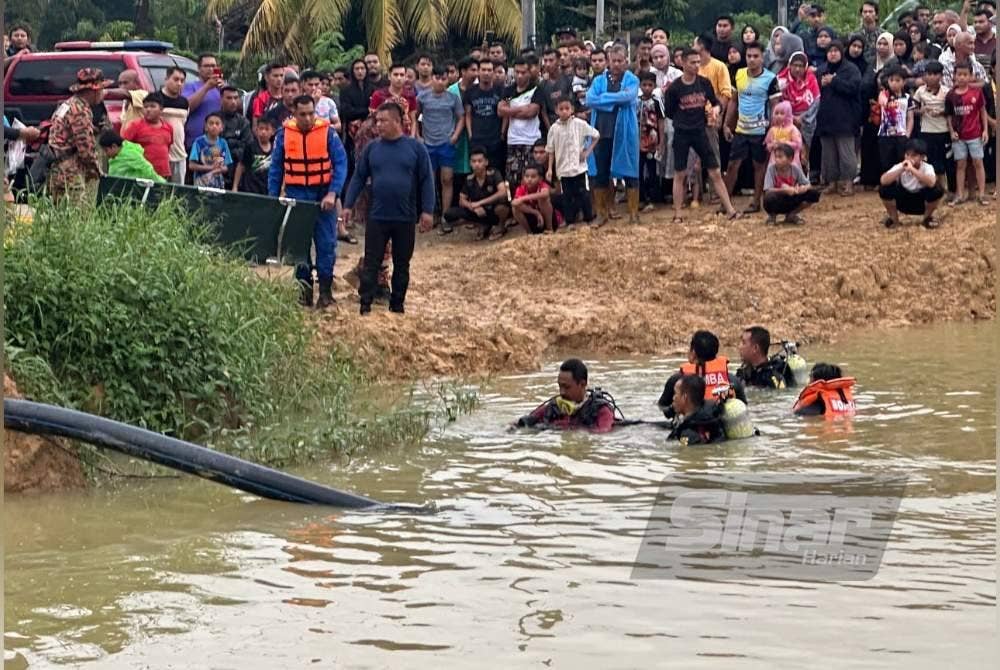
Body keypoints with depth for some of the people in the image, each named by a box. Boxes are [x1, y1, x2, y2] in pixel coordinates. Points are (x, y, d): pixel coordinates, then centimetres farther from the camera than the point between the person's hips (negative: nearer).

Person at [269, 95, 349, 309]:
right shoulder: (284, 134, -1)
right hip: (296, 195, 2)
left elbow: (341, 163, -8)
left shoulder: (328, 132, -7)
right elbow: (275, 168, 6)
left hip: (323, 195, -2)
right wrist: (272, 198, 2)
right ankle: (304, 287, 13)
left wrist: (332, 194, -18)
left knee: (326, 243, 0)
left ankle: (325, 289, 7)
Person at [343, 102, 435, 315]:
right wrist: (348, 205, 1)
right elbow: (358, 177, 7)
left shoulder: (415, 148, -3)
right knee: (371, 263, 0)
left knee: (401, 265, 10)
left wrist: (427, 210, -8)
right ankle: (365, 304, 3)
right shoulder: (372, 148, 2)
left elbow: (427, 180, -3)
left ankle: (397, 306, 20)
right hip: (377, 217, 1)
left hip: (405, 219, -1)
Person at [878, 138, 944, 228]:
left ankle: (928, 217, -2)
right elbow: (883, 181, -33)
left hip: (922, 203, -1)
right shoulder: (899, 166, -17)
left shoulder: (927, 167, -22)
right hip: (903, 201, 1)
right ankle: (894, 218, 1)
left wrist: (912, 169, -50)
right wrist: (901, 169, -41)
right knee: (884, 189, -26)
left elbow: (931, 183, -46)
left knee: (936, 190, -32)